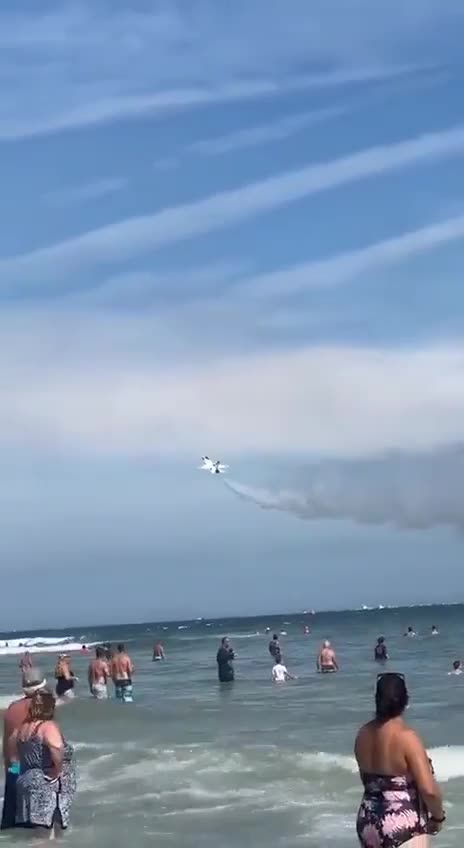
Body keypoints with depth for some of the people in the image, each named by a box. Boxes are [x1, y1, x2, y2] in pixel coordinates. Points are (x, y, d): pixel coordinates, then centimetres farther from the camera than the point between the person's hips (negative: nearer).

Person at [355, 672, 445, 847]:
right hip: (402, 825, -7)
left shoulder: (363, 734, 2)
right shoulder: (406, 737, -19)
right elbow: (428, 790, -22)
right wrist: (438, 816, -5)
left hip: (368, 823, 7)